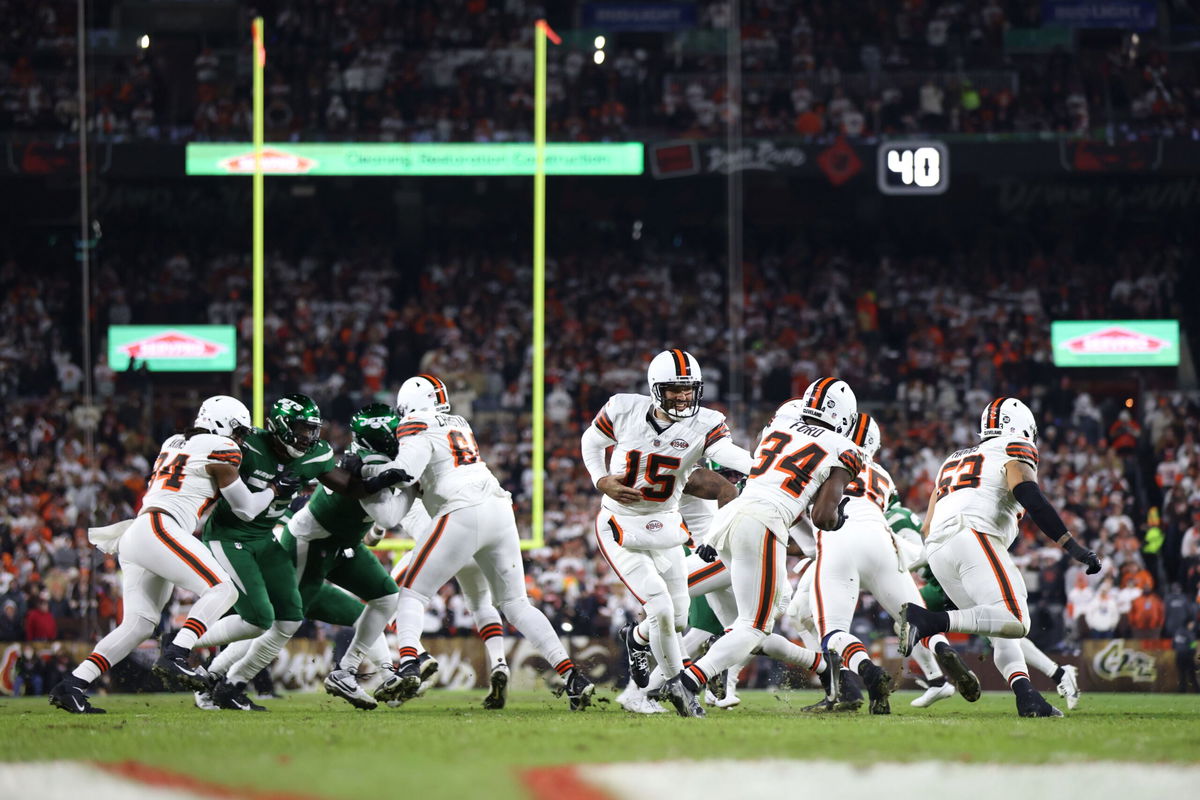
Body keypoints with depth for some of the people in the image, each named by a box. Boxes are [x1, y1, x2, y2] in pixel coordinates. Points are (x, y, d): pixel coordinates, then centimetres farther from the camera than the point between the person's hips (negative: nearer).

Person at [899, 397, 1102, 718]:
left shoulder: (954, 460, 35)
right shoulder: (1015, 450, 14)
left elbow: (927, 529, 29)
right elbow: (1030, 497, -6)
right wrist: (1073, 547, -11)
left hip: (936, 551, 8)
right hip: (973, 535, -8)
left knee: (1002, 635, 10)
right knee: (1015, 622, -21)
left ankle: (1026, 697, -12)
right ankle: (929, 621, -32)